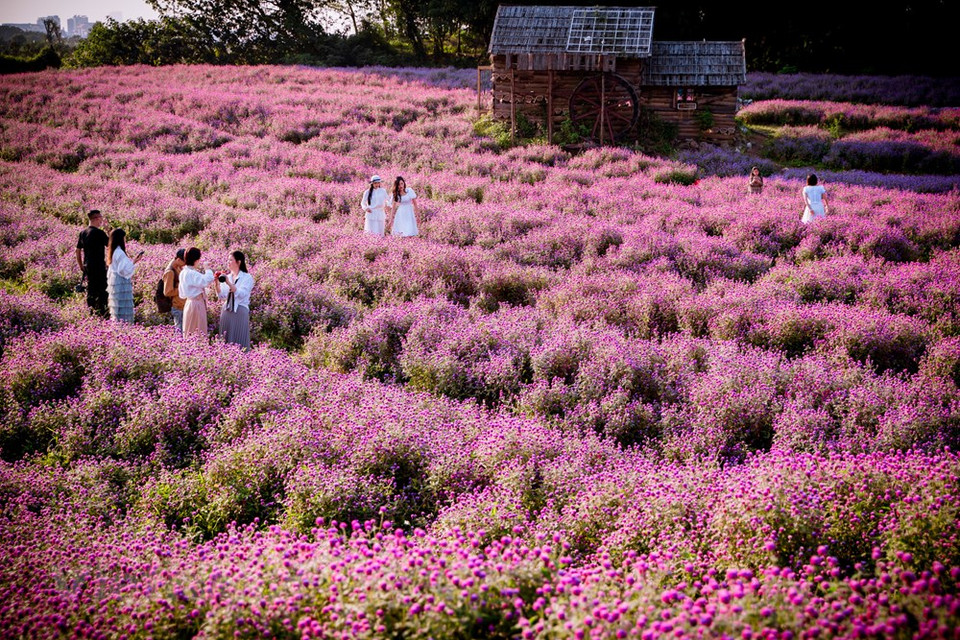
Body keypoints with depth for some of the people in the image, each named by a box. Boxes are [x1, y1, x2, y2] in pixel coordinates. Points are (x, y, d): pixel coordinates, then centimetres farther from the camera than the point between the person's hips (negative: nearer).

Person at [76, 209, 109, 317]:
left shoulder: (83, 233, 9)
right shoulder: (99, 233, -14)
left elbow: (78, 251, 14)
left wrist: (81, 267, 20)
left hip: (87, 266, 7)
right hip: (99, 267, -7)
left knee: (90, 290, 13)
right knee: (102, 291, -2)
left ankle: (90, 312, 17)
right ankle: (101, 313, -3)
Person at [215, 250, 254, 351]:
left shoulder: (247, 277, -3)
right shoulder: (226, 277, 12)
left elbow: (242, 294, -17)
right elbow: (221, 296, 8)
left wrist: (229, 284, -27)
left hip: (240, 312, -5)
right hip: (226, 311, 5)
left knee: (238, 342, -4)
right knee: (225, 340, 5)